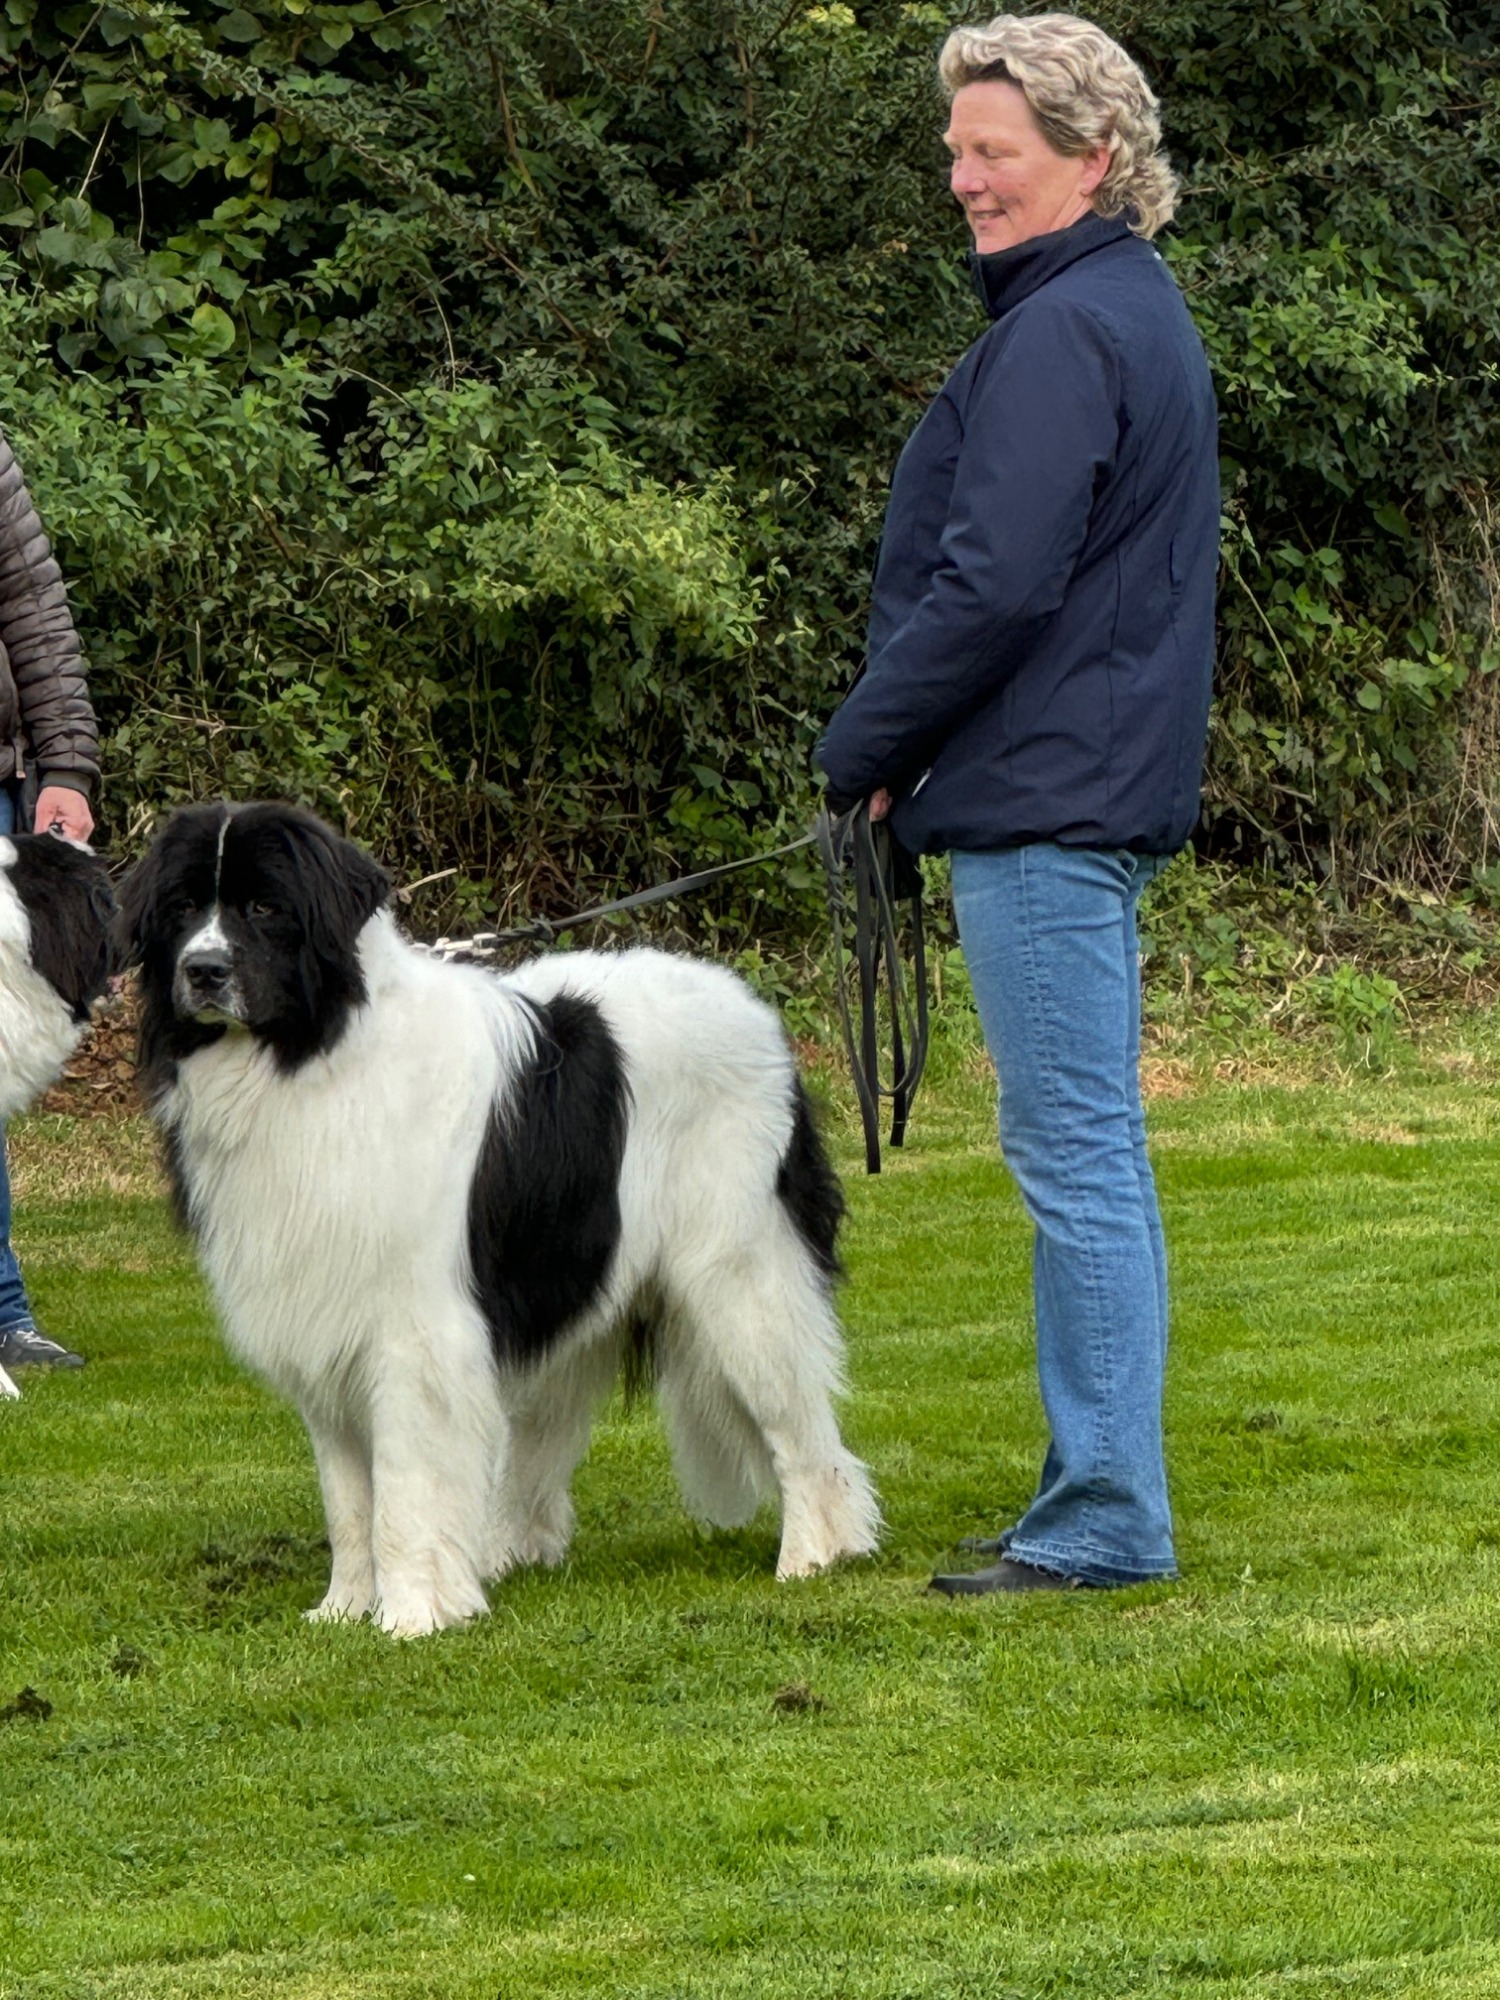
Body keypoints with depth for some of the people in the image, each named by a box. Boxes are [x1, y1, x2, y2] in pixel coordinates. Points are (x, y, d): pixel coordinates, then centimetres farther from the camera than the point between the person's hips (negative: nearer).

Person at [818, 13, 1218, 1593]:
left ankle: (1105, 1519, -6)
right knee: (1091, 1156, 13)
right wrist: (895, 747, 17)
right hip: (1102, 796, 11)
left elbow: (995, 585, -21)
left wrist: (864, 745, -8)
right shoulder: (1136, 314, 18)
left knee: (1074, 1159, -8)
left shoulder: (1061, 335, -16)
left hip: (1043, 806, -11)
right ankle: (1100, 1499, 18)